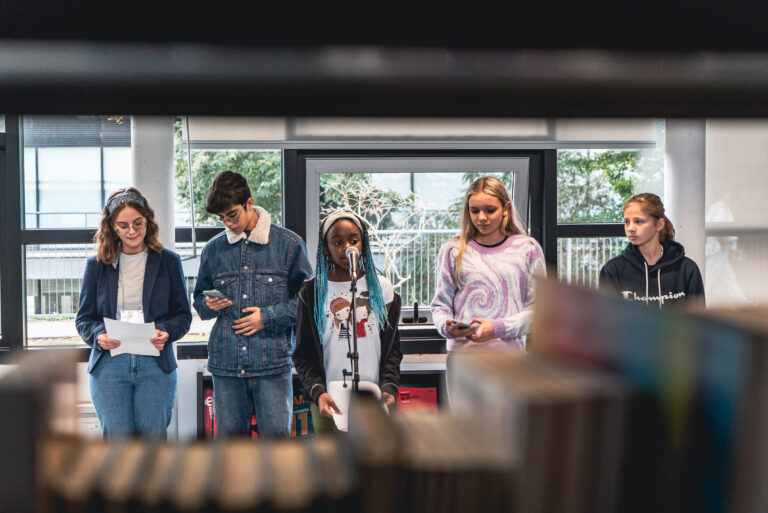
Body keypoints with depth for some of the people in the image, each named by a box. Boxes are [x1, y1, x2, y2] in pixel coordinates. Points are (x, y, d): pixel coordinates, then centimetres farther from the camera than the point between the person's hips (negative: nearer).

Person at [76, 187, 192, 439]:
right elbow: (84, 318, 10)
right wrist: (98, 335, -11)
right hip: (109, 364, 0)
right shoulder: (97, 265, 9)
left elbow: (183, 314, 8)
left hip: (156, 364, 0)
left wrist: (165, 332, -13)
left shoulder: (168, 262, 7)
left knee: (152, 442, 2)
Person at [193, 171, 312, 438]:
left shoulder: (289, 244, 1)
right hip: (226, 365, 3)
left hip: (272, 364, -3)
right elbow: (198, 298, 21)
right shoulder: (213, 249, 10)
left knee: (276, 438, -1)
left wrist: (269, 317, -8)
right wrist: (209, 305, -3)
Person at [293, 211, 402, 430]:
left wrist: (389, 388, -8)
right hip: (328, 404, -1)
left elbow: (392, 348, 9)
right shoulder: (312, 292, 5)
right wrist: (317, 392, -14)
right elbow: (303, 355, 3)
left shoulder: (382, 289, 8)